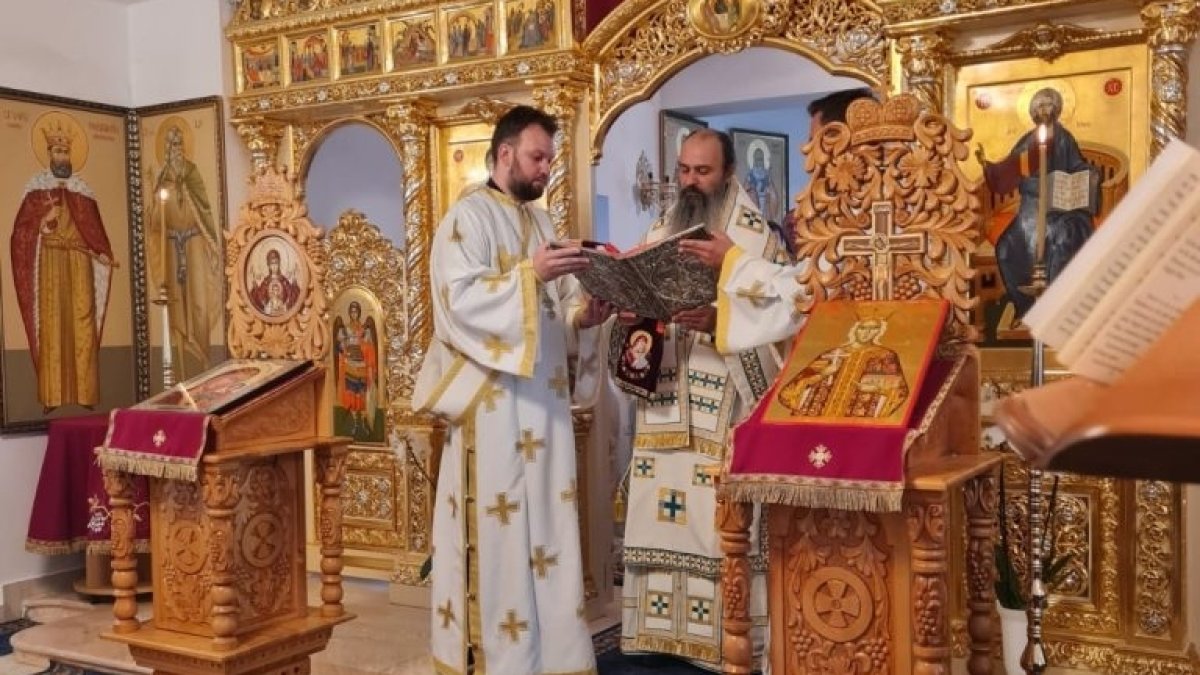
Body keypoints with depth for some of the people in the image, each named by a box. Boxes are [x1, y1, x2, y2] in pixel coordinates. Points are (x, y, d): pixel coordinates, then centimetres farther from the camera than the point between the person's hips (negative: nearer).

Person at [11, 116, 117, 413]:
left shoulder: (82, 189, 14)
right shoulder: (37, 187, 6)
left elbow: (95, 228, 9)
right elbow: (23, 231, -1)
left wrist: (101, 253, -4)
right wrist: (41, 223, -19)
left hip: (80, 261, 2)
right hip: (50, 261, -2)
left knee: (82, 320, -3)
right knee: (52, 320, -6)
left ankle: (84, 393, -1)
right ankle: (53, 395, -6)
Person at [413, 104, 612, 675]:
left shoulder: (540, 221, 18)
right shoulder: (467, 216, -5)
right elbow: (459, 297, -19)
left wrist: (585, 315, -4)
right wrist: (529, 273, -25)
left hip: (542, 393, 7)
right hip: (492, 395, -7)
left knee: (545, 516, 10)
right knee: (498, 523, -5)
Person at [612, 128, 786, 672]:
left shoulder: (758, 238, 0)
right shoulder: (657, 236, 15)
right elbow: (633, 299, 17)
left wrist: (720, 319, -25)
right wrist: (628, 319, -6)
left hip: (725, 412, -4)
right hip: (664, 410, 5)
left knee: (721, 523, -5)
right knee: (661, 517, 5)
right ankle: (662, 630, 15)